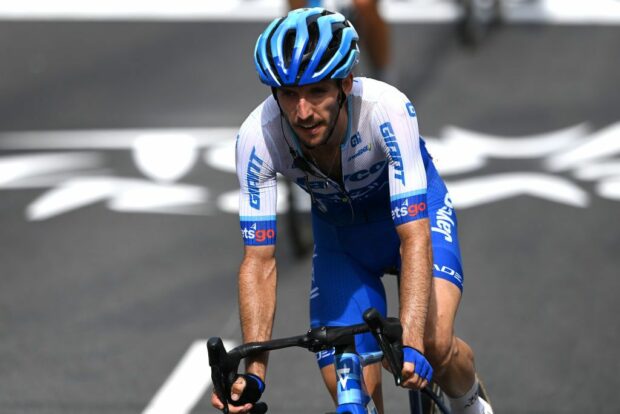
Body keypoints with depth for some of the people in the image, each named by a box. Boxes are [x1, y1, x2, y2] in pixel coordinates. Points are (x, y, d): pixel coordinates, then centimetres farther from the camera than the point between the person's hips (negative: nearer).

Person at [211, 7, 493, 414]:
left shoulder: (387, 109, -38)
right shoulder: (258, 136, -32)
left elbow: (415, 238, -40)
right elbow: (259, 261, -27)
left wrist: (411, 344, -52)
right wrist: (253, 372, -37)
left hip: (413, 209, -2)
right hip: (339, 233, 2)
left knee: (434, 344, -26)